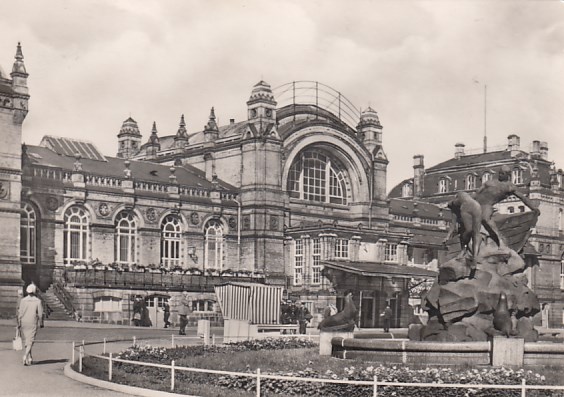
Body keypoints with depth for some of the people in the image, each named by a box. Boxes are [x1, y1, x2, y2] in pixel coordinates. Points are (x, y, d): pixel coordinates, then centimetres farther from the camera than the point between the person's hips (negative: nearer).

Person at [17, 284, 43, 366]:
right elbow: (40, 314, -6)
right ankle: (25, 356, -21)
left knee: (26, 341, 15)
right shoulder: (38, 301, -7)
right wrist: (40, 323, 6)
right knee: (30, 341, -2)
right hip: (33, 323, -3)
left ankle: (29, 358, 22)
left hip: (23, 323, 3)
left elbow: (20, 313, -2)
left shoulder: (23, 300, -2)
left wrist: (19, 324, 4)